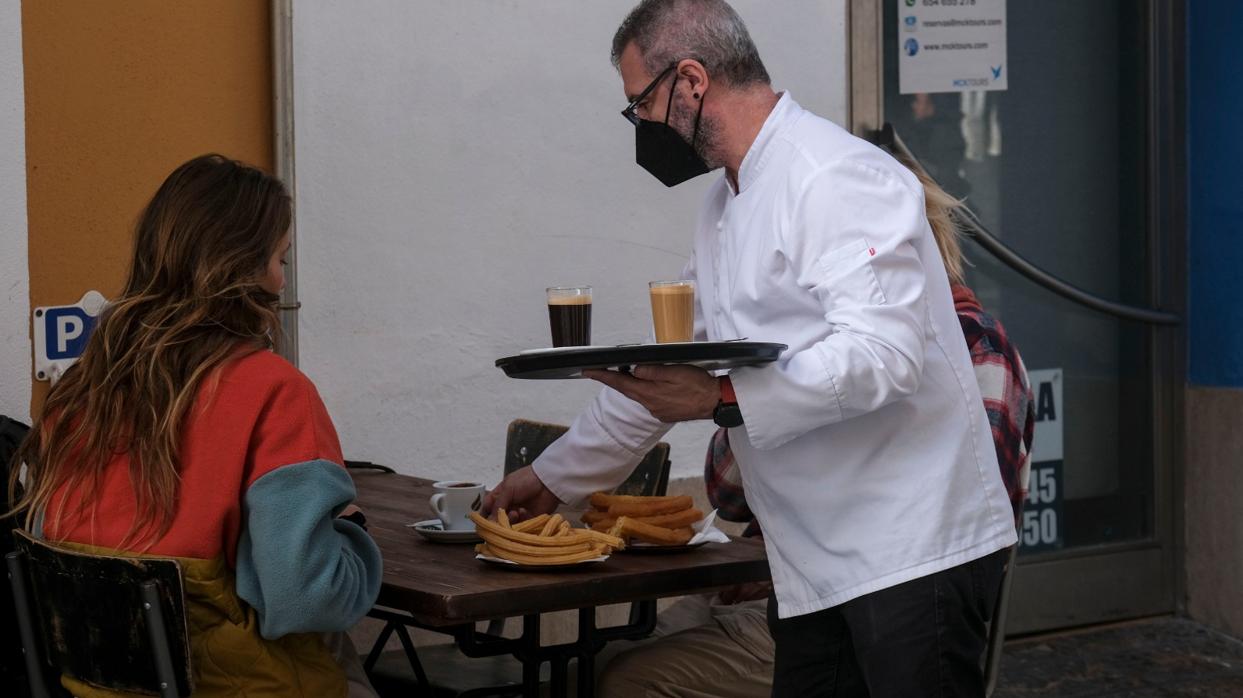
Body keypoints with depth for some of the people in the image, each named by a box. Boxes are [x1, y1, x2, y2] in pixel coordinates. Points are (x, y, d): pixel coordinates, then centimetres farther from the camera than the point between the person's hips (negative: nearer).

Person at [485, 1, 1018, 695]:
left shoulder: (841, 179, -15)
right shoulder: (726, 205, 17)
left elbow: (882, 356, -25)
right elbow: (666, 367, 24)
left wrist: (724, 400, -31)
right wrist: (554, 476, 25)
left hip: (912, 554, -9)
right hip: (815, 561, 9)